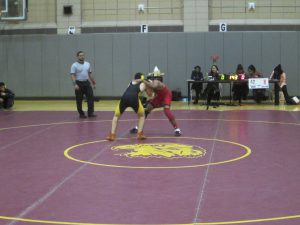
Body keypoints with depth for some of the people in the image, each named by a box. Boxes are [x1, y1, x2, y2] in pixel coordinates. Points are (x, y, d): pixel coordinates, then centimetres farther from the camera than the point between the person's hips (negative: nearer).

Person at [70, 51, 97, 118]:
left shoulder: (87, 64, 10)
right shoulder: (74, 65, -6)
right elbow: (72, 76, -13)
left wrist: (93, 82, 17)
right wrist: (75, 84, -25)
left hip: (87, 83, 4)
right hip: (79, 84, -4)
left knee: (91, 97, -7)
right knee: (79, 100, 2)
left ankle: (90, 113, -4)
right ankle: (81, 114, 13)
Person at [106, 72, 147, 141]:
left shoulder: (131, 82, 38)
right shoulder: (142, 83, 29)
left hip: (124, 97, 2)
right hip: (134, 98, -2)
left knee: (116, 116, 25)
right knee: (142, 116, 26)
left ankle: (112, 135, 10)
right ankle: (140, 134, 11)